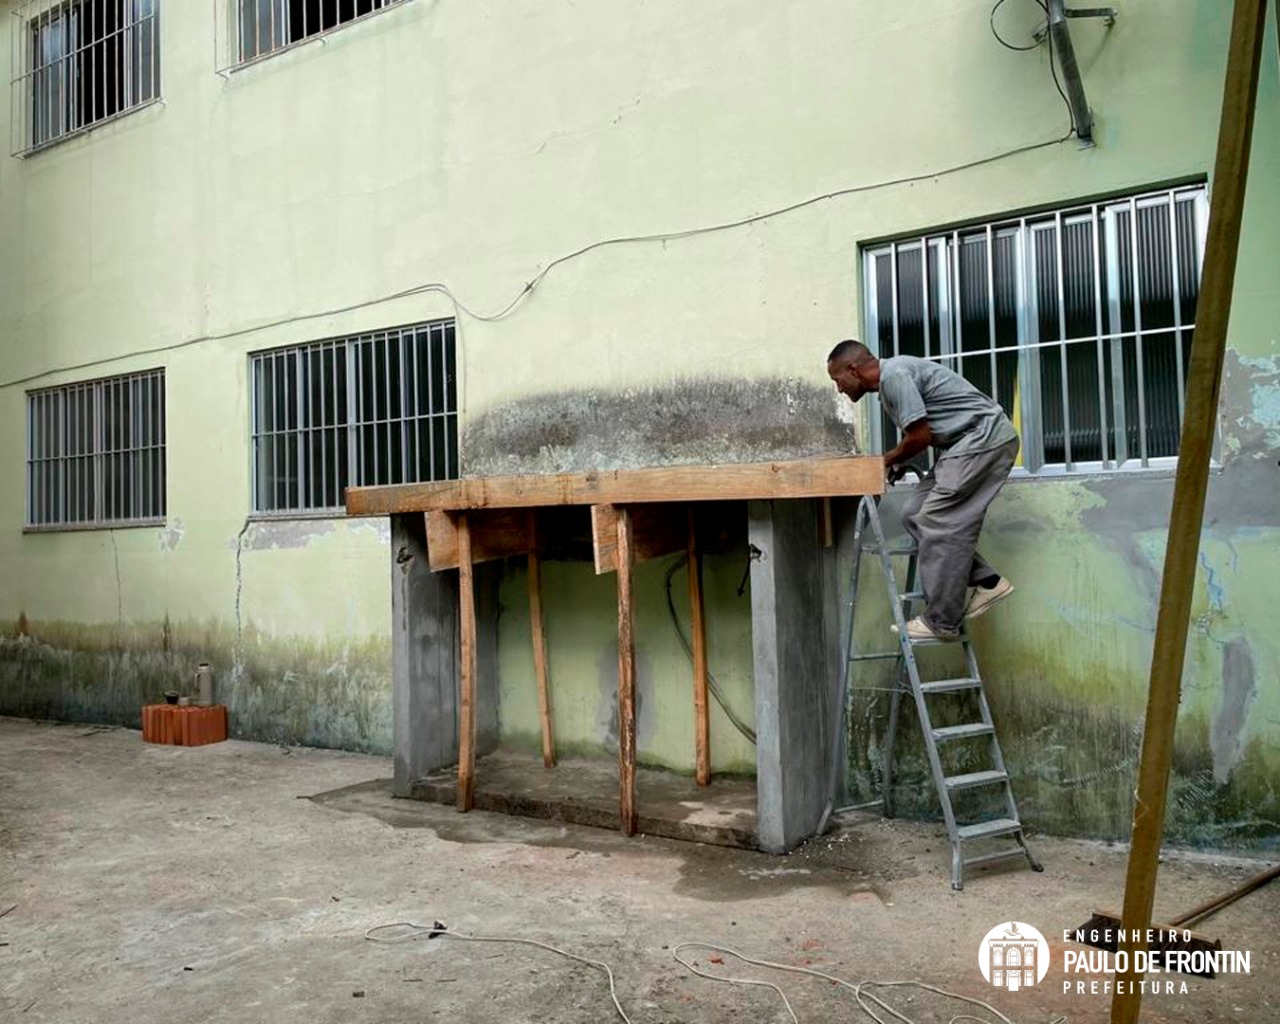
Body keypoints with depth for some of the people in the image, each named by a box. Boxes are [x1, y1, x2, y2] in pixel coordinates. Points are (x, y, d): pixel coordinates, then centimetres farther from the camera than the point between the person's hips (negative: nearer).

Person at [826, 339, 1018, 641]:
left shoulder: (894, 375, -16)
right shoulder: (888, 379, 16)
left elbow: (920, 436, -16)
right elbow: (919, 435, 23)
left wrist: (887, 461, 0)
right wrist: (898, 461, 7)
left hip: (985, 438, -10)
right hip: (970, 443, 10)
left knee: (937, 523, -10)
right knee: (916, 514, 6)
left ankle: (940, 622, -4)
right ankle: (985, 581, 9)